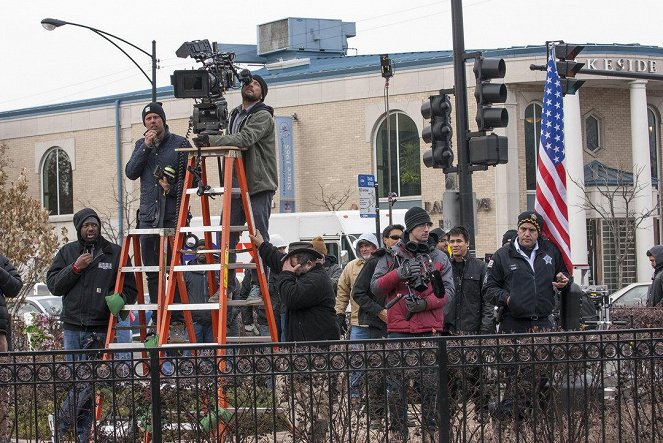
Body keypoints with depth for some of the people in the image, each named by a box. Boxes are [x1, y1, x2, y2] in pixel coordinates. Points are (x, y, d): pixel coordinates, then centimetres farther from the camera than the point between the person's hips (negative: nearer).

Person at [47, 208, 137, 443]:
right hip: (73, 328, 2)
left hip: (100, 330, -2)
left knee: (89, 381, -9)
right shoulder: (67, 252, 12)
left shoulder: (115, 253, 7)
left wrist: (119, 300, -13)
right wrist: (75, 267, -7)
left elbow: (130, 289, 8)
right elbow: (53, 285, 5)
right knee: (76, 379, 4)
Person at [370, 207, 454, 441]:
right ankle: (398, 430, 8)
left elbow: (448, 291, 1)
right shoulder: (391, 257, 7)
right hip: (399, 330, -1)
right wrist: (399, 273, -15)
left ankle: (431, 428, 12)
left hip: (430, 330, 1)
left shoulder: (439, 258, 10)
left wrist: (425, 303, -14)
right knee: (396, 383, 0)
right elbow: (375, 287, 0)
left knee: (430, 382, 3)